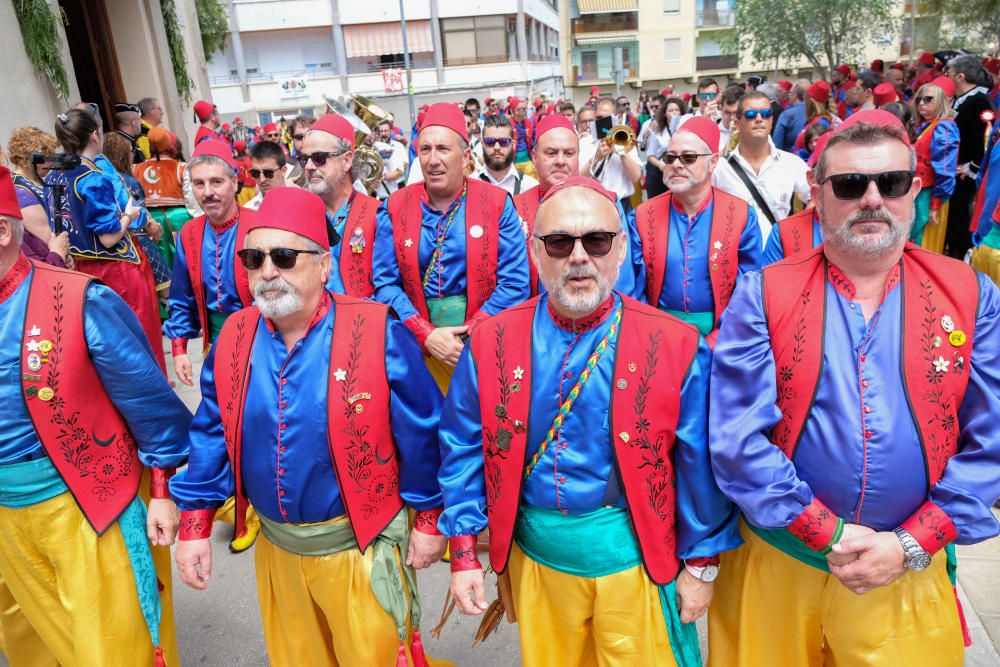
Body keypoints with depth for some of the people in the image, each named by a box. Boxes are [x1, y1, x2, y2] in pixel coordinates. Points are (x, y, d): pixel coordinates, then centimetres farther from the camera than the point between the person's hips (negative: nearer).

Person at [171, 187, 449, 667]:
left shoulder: (377, 333, -19)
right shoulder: (235, 336, -5)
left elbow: (421, 433, -12)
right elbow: (211, 434, 5)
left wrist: (428, 519, -5)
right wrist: (195, 526, 5)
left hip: (361, 545, -4)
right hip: (276, 547, 5)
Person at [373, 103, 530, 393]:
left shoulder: (497, 203, -5)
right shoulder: (395, 207, 0)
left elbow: (515, 282, -9)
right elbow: (386, 283, -3)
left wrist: (470, 334, -17)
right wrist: (426, 335, -15)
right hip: (420, 344, 1)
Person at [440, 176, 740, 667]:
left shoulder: (676, 346, -13)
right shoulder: (492, 343, -7)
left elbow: (699, 463, -6)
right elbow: (466, 451, -1)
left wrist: (701, 562, 0)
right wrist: (464, 552, -1)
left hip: (635, 556, -2)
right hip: (534, 555, 2)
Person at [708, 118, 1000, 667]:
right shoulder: (761, 294, -8)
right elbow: (738, 437, -13)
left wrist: (911, 545, -10)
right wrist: (827, 535, -14)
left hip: (909, 571, 2)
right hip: (775, 560, -1)